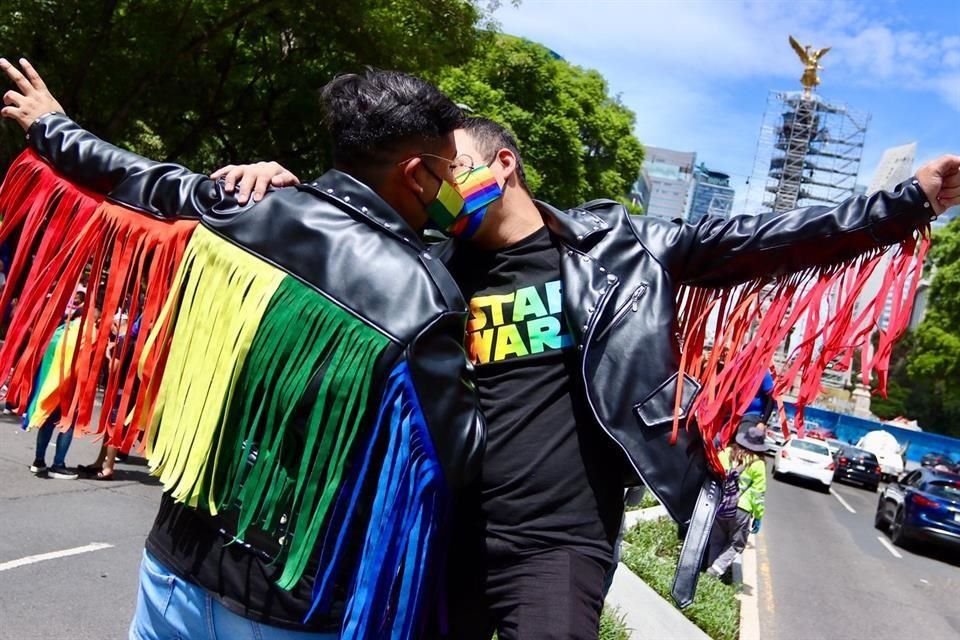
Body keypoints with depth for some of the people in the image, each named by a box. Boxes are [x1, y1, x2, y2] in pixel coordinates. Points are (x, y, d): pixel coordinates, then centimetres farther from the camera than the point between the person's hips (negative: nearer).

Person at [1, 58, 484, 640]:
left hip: (180, 560, 5)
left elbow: (146, 182, 13)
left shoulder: (239, 211, -5)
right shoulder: (420, 297, -20)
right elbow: (456, 461, -15)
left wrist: (52, 128, 33)